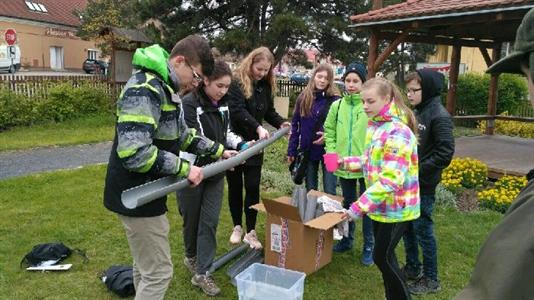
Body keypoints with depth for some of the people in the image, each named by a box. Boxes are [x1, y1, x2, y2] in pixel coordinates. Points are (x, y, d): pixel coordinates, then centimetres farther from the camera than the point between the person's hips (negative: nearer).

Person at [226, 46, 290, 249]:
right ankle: (237, 227, 26)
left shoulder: (265, 85, 7)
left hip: (254, 144, 4)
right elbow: (238, 110, -25)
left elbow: (269, 111, 13)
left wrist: (281, 123, -6)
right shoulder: (236, 82, -13)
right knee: (235, 186, 10)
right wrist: (258, 127, -37)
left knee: (253, 187, 2)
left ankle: (251, 232, 12)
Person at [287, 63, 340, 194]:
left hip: (328, 150, -3)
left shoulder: (335, 99, -7)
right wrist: (292, 150, 2)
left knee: (329, 192, 3)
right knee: (310, 190, 15)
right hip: (308, 150, 3)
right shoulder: (303, 98, 1)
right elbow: (295, 125, 5)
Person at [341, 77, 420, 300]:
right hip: (381, 204, 8)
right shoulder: (375, 125, 4)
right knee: (384, 254, 17)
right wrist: (345, 162, 0)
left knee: (381, 256, 2)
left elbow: (391, 179, -30)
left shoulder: (397, 132, -24)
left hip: (396, 207, -8)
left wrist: (360, 206, -31)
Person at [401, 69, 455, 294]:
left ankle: (431, 279, 18)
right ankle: (412, 268, 33)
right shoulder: (417, 113, 9)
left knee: (423, 230, 2)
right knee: (406, 226, 16)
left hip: (423, 185, -8)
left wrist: (418, 171, -18)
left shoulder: (439, 115, -15)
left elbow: (445, 153, -20)